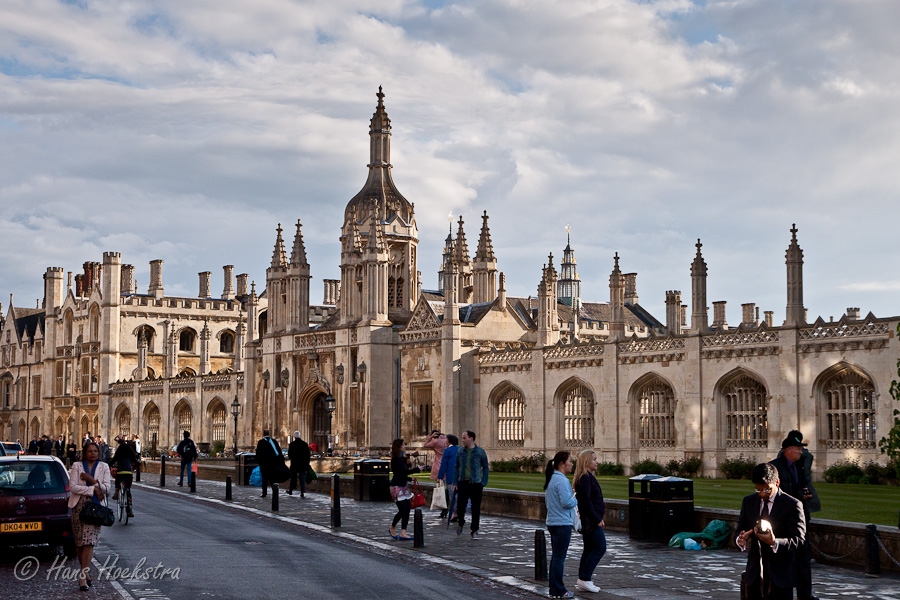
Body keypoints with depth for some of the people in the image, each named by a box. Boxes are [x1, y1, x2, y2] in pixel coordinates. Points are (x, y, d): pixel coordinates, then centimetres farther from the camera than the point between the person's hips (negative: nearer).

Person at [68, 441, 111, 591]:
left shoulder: (104, 467, 9)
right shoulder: (77, 466, 5)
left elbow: (106, 489, 3)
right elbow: (73, 486, -6)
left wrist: (92, 480, -11)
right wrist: (93, 489, -12)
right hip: (79, 505, 1)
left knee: (89, 541, -12)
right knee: (79, 542, 4)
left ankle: (83, 577, -14)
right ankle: (86, 572, 21)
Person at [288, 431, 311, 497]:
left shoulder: (292, 444, -10)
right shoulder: (305, 444, -3)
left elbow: (289, 455, -9)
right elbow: (308, 455, 1)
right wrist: (307, 464, 10)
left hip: (294, 464, -1)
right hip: (303, 464, 1)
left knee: (293, 477, 16)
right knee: (302, 478, 4)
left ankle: (291, 490, 30)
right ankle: (303, 492, -7)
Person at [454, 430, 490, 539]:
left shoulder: (480, 452, 1)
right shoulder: (460, 452, 8)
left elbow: (485, 468, 6)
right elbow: (457, 468, 14)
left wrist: (483, 483, -1)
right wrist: (456, 483, 8)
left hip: (476, 484, -2)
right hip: (463, 483, 2)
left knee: (476, 508, -1)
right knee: (460, 506, -5)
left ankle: (474, 531, 10)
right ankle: (461, 522, 26)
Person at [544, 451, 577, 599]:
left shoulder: (551, 479, 13)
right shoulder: (561, 481, -18)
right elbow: (567, 502, -25)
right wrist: (576, 500, -4)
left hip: (553, 523, 10)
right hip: (562, 523, -10)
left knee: (556, 556, 15)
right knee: (559, 557, -5)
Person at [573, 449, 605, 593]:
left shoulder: (588, 477, 16)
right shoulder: (585, 478, -16)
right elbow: (586, 501, -21)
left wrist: (599, 517, 19)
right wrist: (597, 519, -19)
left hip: (589, 520, 10)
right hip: (591, 520, -10)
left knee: (589, 549, 12)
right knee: (600, 548, -7)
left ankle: (582, 582, 15)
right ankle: (584, 579, -4)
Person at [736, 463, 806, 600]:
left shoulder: (792, 505, -5)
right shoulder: (748, 501, 10)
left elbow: (799, 539, -9)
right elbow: (740, 530, 12)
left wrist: (775, 543, -27)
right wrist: (740, 540, -13)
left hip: (781, 575, -4)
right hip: (755, 573, 4)